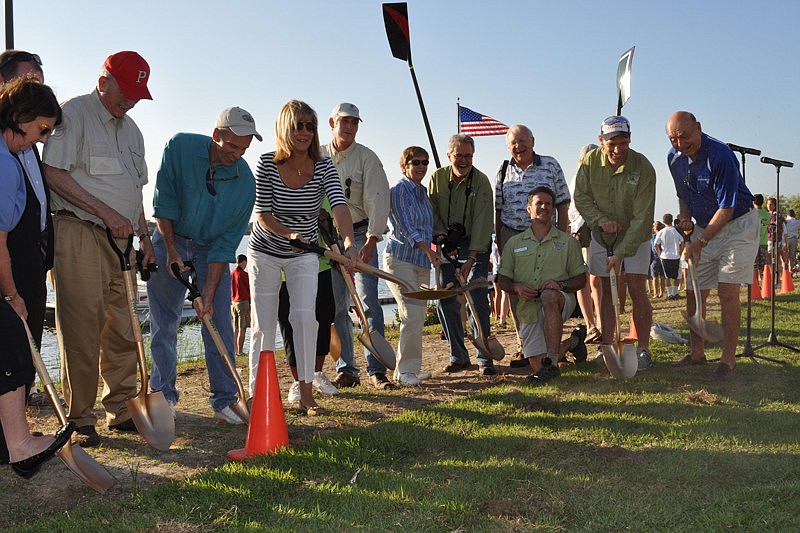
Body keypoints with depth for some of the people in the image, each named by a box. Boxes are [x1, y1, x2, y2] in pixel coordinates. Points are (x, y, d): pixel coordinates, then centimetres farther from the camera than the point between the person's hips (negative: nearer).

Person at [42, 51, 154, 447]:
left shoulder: (131, 129, 22)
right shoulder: (74, 114, -3)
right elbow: (54, 174, -12)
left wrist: (144, 235, 16)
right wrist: (106, 212, -15)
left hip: (119, 239, 7)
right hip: (79, 235, -7)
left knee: (123, 329, 8)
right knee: (81, 329, -5)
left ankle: (121, 409, 19)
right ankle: (80, 419, 4)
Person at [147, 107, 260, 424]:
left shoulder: (244, 181, -18)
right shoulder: (179, 148, -19)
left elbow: (226, 243, -17)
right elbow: (163, 202, -11)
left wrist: (208, 293, -20)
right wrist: (171, 249, -14)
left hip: (212, 249, 0)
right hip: (169, 241, 0)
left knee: (219, 324, -5)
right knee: (164, 324, 3)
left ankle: (224, 400, 3)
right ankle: (164, 395, 15)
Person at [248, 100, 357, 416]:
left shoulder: (323, 167, -15)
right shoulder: (268, 164, -16)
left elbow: (339, 206, -30)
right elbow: (262, 215, -14)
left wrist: (349, 242, -48)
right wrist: (290, 234, -32)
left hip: (304, 255, 0)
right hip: (265, 252, 0)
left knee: (304, 315, -16)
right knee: (264, 324, 1)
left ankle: (306, 394, -6)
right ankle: (257, 393, 16)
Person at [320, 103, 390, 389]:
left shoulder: (367, 157, -1)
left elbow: (377, 200, -8)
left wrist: (370, 241, -16)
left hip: (360, 234, -3)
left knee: (368, 301, -9)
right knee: (336, 306, 4)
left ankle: (377, 369, -4)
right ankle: (346, 369, 12)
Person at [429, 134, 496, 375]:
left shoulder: (481, 181, -12)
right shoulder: (437, 177, -1)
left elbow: (482, 221, -17)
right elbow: (432, 210, 5)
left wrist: (471, 258, -23)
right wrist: (440, 233, -14)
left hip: (475, 246, -3)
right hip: (447, 246, 4)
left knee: (478, 299, -11)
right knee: (445, 301, 0)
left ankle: (484, 357, -1)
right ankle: (458, 356, 12)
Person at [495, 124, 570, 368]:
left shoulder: (550, 165, 3)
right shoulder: (503, 171, 9)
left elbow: (562, 205, 3)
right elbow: (498, 210, 12)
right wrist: (499, 244, 8)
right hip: (511, 236, 2)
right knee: (516, 292, 2)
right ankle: (523, 345, 12)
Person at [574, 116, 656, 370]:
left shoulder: (643, 168, -23)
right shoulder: (590, 162, -13)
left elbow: (641, 218, -23)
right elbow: (581, 197, -2)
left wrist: (621, 253, -26)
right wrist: (601, 219, -19)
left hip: (635, 238, -2)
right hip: (601, 237, 3)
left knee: (637, 289, -8)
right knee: (606, 291, 3)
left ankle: (644, 349, 3)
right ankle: (607, 347, 10)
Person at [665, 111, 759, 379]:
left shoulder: (720, 156, -24)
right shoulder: (674, 157, -1)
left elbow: (726, 208, -23)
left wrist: (700, 242, -24)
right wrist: (685, 222, 0)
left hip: (737, 224, -7)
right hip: (704, 227, 7)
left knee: (727, 291, -13)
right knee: (693, 291, 4)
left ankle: (728, 358, -4)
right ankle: (697, 353, 17)